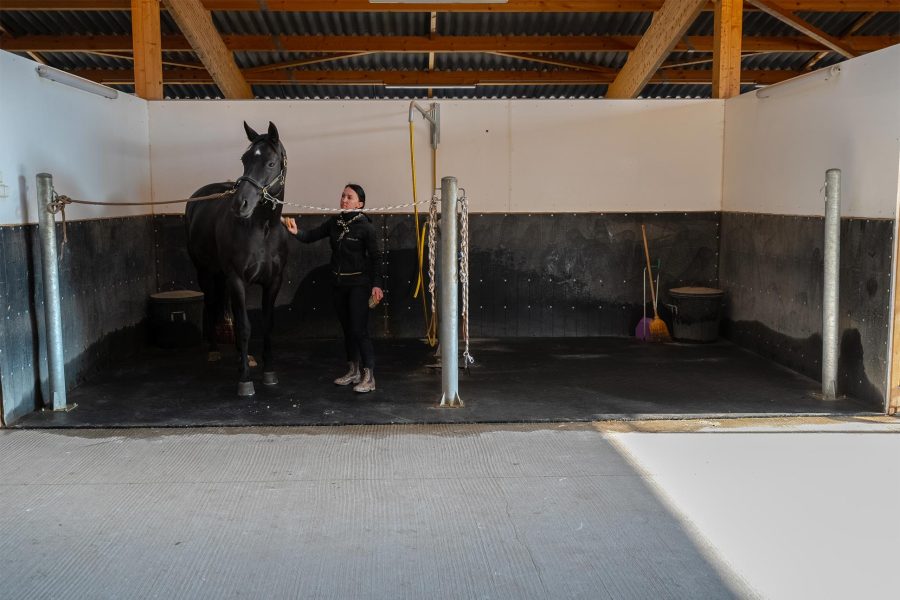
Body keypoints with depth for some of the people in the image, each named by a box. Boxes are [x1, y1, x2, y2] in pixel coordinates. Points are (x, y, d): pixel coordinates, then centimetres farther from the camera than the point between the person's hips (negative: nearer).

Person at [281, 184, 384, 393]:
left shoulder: (365, 227, -12)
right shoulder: (334, 223, 3)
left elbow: (375, 257, -11)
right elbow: (311, 236, 0)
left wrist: (376, 285, -16)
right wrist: (296, 232, -21)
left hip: (359, 284, -6)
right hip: (339, 283, 7)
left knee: (359, 330, -9)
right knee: (347, 328, 14)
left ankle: (369, 377, -3)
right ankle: (353, 371, 27)